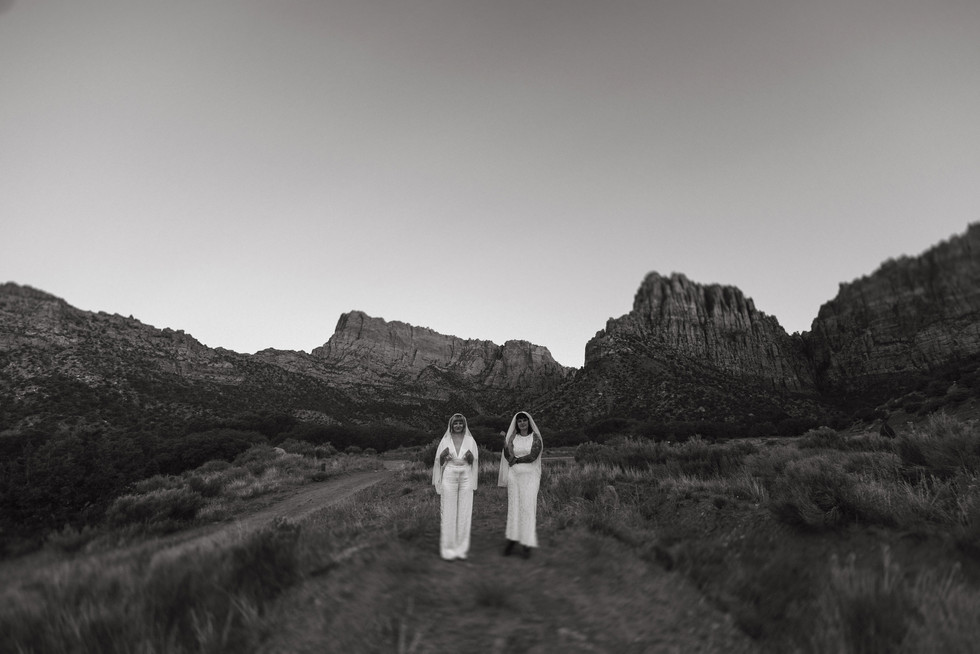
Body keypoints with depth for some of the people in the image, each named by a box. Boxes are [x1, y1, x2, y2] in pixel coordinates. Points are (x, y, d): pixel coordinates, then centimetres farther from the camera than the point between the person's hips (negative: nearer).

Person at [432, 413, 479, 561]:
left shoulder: (470, 440, 5)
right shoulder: (445, 440, 4)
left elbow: (473, 462, 6)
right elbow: (439, 462, 6)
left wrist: (470, 457, -15)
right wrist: (443, 455, -15)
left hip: (466, 478, 1)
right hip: (449, 477, -1)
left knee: (464, 512, 3)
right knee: (449, 513, 0)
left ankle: (461, 547, 15)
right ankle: (448, 548, 10)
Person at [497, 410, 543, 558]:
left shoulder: (536, 438, -4)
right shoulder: (512, 438, 6)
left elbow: (532, 456, -17)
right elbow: (508, 457, -7)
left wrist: (516, 459, -7)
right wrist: (504, 441, -15)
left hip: (530, 477, -3)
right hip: (514, 476, 3)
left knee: (528, 508, -7)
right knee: (513, 507, 3)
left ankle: (527, 545, -1)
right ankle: (511, 541, 13)